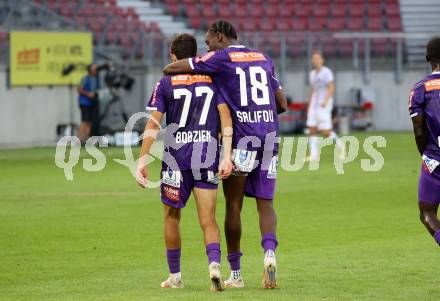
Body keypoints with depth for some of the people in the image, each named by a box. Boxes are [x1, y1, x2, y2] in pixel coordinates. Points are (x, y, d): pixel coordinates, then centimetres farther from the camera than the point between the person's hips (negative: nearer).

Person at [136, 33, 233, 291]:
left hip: (176, 157, -2)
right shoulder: (212, 79, 7)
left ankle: (175, 276, 22)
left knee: (172, 217, 16)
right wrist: (226, 156, -3)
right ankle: (214, 264, -24)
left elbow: (153, 124, -6)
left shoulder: (166, 83, 0)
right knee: (208, 220, 2)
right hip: (208, 157, 2)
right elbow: (226, 117, -2)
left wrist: (143, 161, -5)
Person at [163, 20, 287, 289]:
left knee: (234, 205, 4)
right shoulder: (263, 58, 17)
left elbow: (171, 68, -2)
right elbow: (282, 103, 19)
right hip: (270, 136, 4)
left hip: (241, 138, -4)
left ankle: (235, 274, 7)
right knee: (265, 203, 7)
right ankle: (269, 251, -20)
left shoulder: (221, 58, 0)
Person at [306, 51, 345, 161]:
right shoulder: (312, 74, 15)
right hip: (314, 105, 7)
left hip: (324, 105, -7)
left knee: (325, 132, -10)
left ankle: (340, 147, 12)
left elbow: (331, 88, -16)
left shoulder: (327, 72, -8)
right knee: (312, 130, -3)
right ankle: (314, 155, -3)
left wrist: (325, 101, -28)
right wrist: (309, 106, 19)